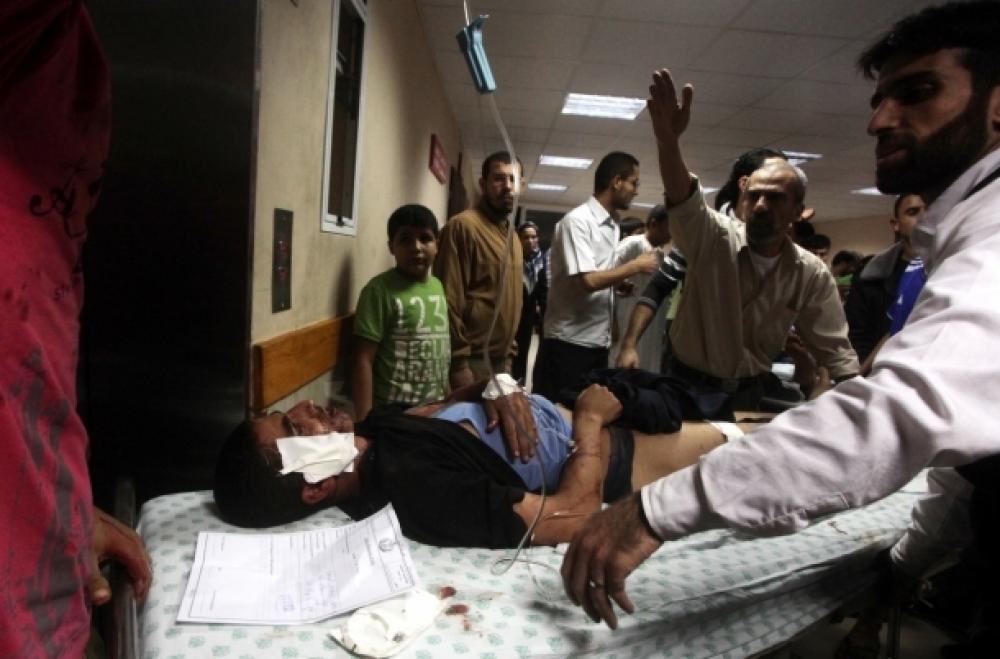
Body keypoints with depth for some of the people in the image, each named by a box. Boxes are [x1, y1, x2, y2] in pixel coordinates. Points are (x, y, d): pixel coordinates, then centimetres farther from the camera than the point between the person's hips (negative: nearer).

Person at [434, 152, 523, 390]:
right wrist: (458, 363, -18)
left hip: (500, 360, 8)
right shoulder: (463, 225, -12)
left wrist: (509, 353, 14)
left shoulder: (512, 236, 15)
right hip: (472, 360, -8)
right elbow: (450, 299, -17)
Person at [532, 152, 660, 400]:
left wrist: (621, 283, 3)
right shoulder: (577, 220, -14)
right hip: (569, 343, -8)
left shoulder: (613, 227, 12)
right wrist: (636, 265, -12)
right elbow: (588, 280, -23)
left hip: (599, 342, 8)